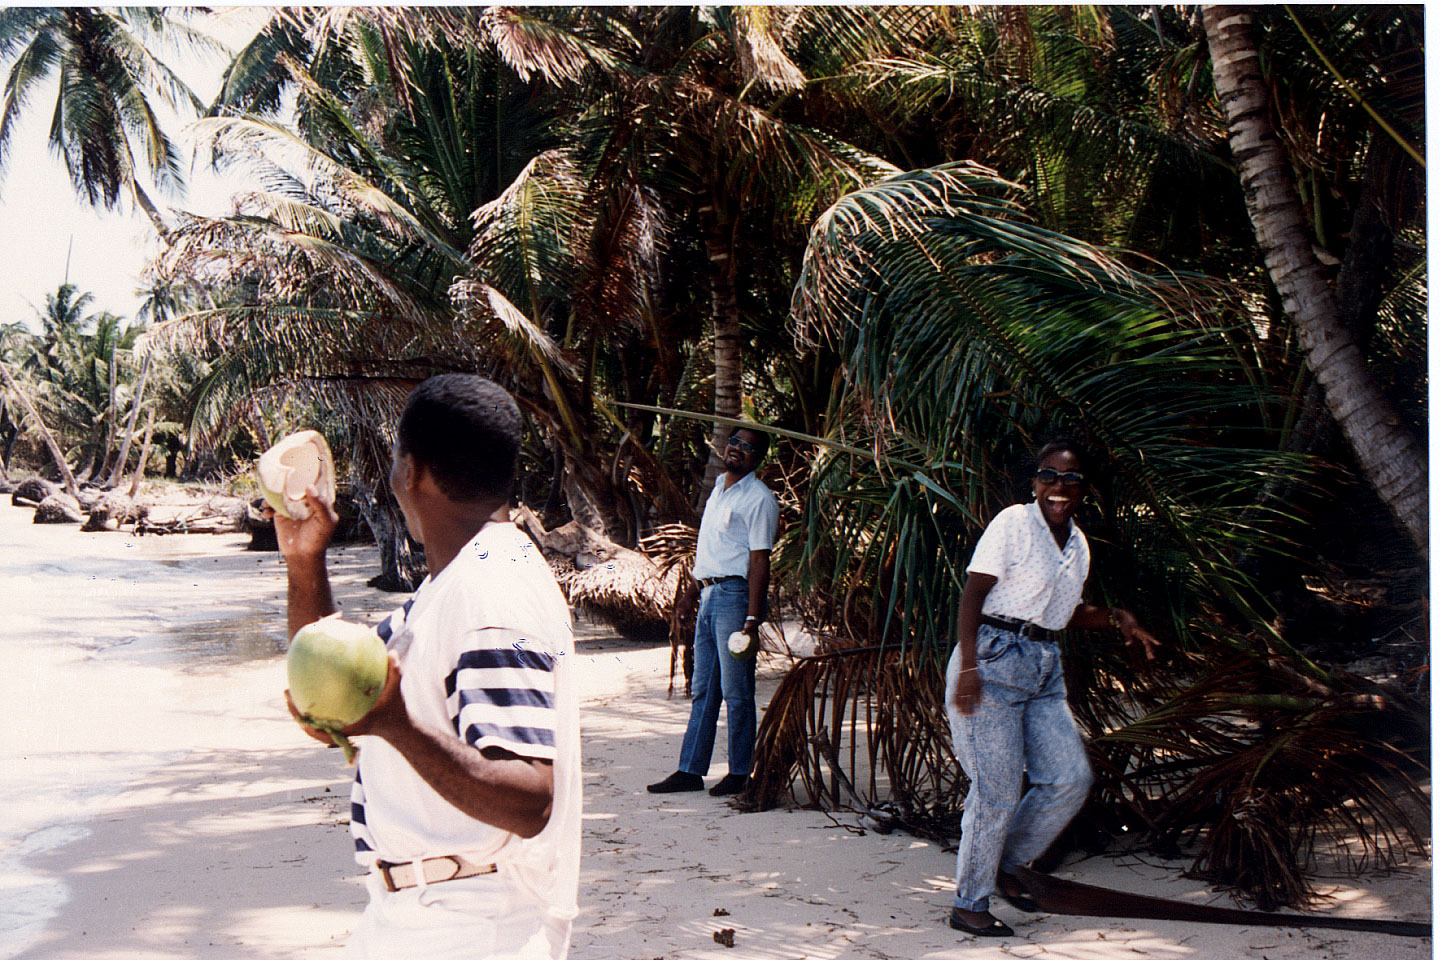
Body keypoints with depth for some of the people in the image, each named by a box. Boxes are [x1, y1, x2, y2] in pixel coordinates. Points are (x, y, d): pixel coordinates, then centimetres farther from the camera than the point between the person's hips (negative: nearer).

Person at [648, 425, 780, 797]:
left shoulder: (759, 499, -9)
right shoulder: (719, 487, 17)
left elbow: (759, 561, -15)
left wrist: (752, 619, -20)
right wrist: (691, 591, 25)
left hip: (736, 595, -8)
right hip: (709, 596, 8)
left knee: (736, 692, -2)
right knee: (702, 690, 10)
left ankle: (740, 773, 7)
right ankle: (691, 770, 15)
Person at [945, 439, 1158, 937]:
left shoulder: (1077, 543, 14)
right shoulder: (1014, 523, -8)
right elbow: (973, 594, -13)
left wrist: (1116, 618, 7)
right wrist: (968, 667, -21)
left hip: (1045, 667, 8)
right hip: (993, 658, -7)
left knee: (1071, 778, 2)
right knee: (998, 789, -6)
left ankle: (1005, 863, 22)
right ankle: (968, 905, 8)